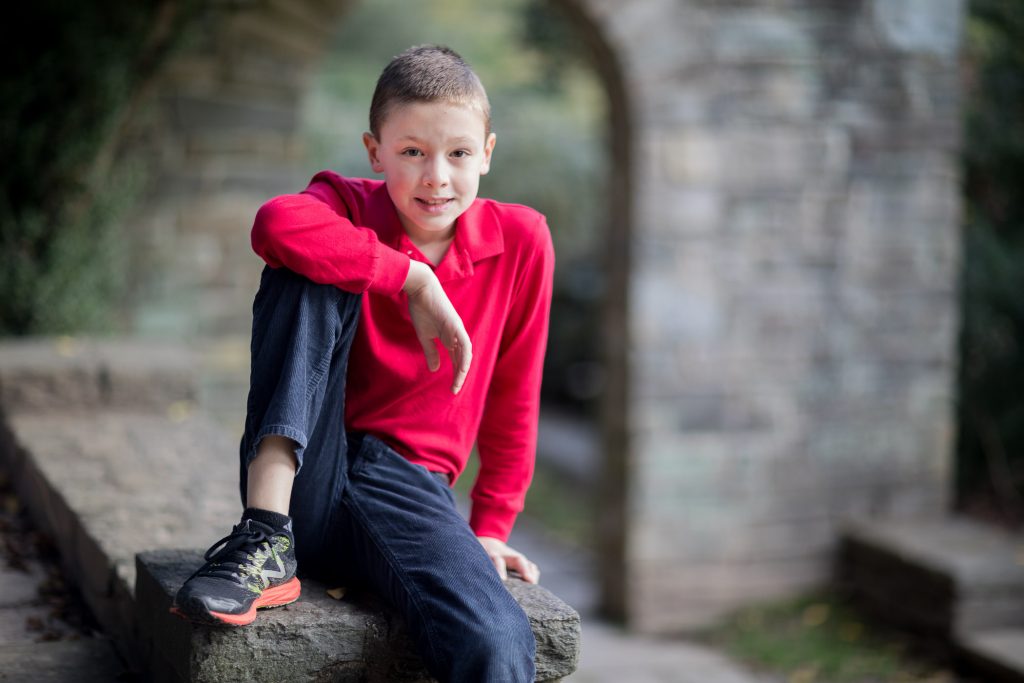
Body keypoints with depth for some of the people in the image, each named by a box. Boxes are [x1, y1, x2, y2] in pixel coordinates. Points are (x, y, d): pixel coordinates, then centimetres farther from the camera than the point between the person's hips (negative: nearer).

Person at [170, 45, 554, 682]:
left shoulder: (521, 239, 2)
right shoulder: (349, 209, -2)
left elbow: (513, 396, 11)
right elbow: (276, 224, -28)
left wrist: (490, 527, 14)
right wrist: (414, 280, -24)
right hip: (303, 481, 1)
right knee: (307, 269, -24)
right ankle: (265, 541, -27)